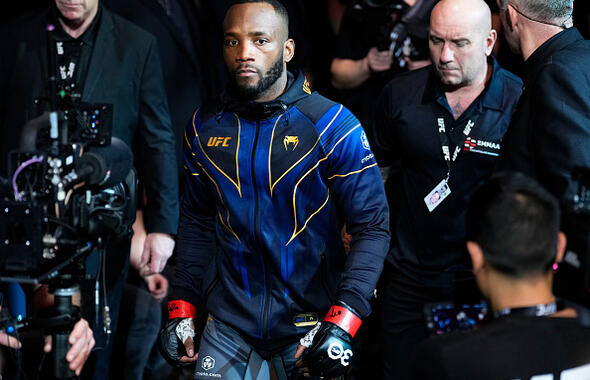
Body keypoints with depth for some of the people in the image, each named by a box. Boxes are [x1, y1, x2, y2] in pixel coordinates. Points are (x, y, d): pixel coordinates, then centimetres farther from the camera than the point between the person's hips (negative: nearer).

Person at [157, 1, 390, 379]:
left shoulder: (331, 127, -12)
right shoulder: (205, 128, 1)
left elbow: (372, 227, -12)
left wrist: (342, 322, -23)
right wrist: (182, 308, 4)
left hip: (309, 320, -3)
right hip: (229, 325, 3)